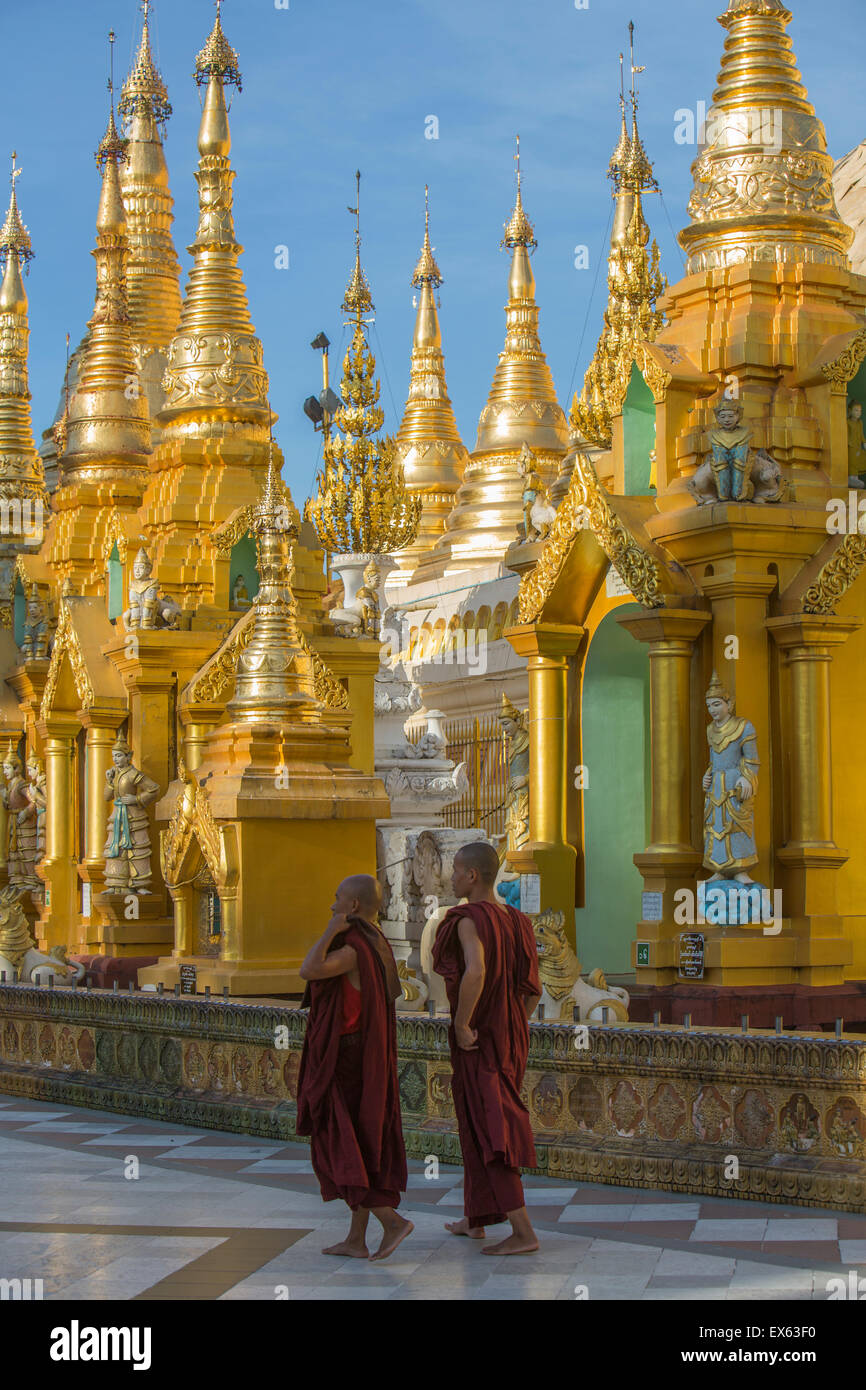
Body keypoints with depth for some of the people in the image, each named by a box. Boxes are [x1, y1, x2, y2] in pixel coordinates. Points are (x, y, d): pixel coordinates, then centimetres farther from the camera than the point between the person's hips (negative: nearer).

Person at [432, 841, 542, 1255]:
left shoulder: (470, 920, -18)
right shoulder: (514, 922, 8)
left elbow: (474, 973, -36)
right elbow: (533, 991, 11)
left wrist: (461, 1025, -25)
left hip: (476, 1041, -9)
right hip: (510, 1040, 9)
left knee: (488, 1135, -6)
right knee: (478, 1125, 21)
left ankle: (523, 1233, -10)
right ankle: (474, 1220, 31)